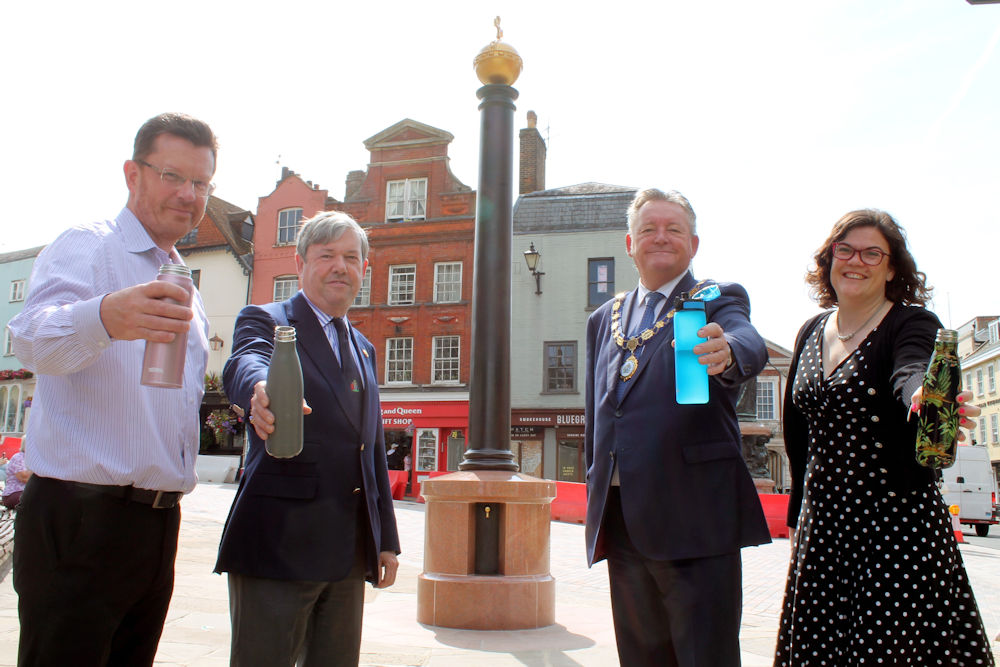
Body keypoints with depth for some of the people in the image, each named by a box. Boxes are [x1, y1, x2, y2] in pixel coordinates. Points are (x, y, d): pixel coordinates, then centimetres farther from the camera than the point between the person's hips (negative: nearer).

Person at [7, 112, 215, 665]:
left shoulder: (185, 292, 17)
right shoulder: (86, 247, -6)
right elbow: (33, 339, -26)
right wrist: (103, 318, -47)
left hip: (159, 524, 7)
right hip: (79, 520, -7)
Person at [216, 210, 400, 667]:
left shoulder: (363, 349, 18)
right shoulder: (264, 321, 0)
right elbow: (243, 366, -25)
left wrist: (387, 538, 16)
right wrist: (262, 391, -49)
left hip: (350, 553, 6)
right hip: (279, 544, -6)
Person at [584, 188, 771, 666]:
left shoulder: (719, 301, 2)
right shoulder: (604, 320, 16)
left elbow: (750, 344, -22)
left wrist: (726, 353, -45)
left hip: (694, 517, -5)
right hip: (620, 522, 5)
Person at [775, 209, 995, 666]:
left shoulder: (912, 323, -6)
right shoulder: (811, 332, 10)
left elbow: (912, 372, -31)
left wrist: (925, 400, -54)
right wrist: (798, 510, 17)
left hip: (896, 522, -5)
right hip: (823, 524, 5)